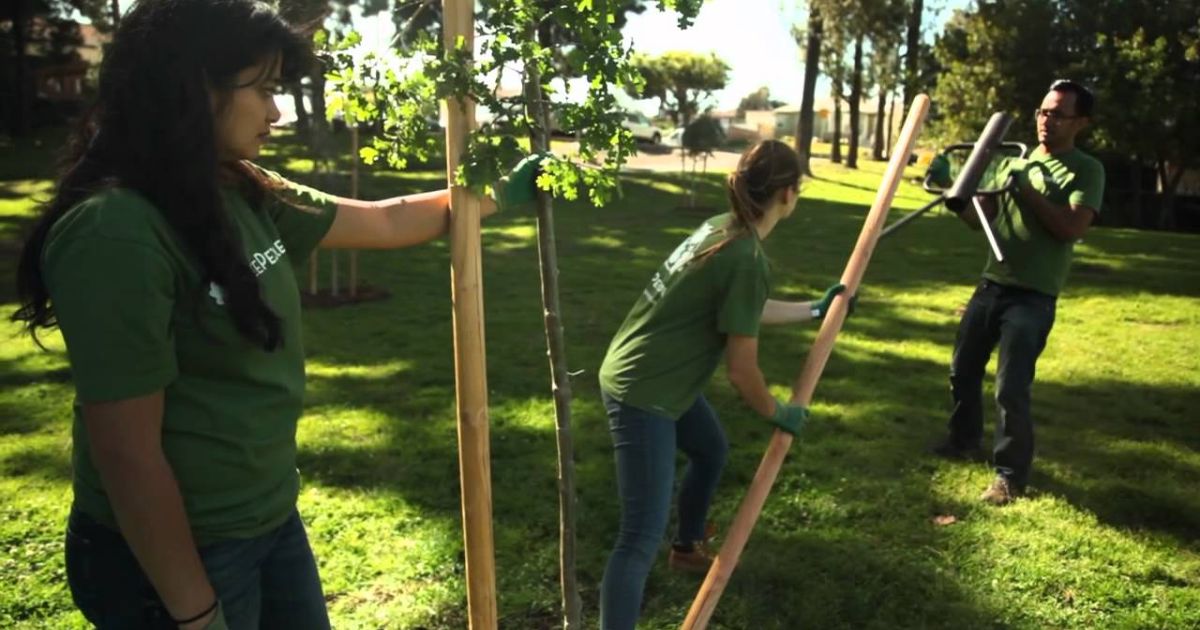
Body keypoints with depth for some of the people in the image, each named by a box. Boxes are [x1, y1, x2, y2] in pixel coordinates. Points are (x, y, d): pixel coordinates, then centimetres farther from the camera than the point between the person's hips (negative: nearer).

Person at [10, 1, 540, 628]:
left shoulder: (248, 197, -1)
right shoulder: (115, 235, -25)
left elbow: (385, 221, 12)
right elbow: (126, 452, -23)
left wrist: (498, 195, 18)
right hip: (176, 553, -8)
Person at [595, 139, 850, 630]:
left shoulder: (720, 227, 6)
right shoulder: (749, 259, -22)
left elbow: (748, 313, 23)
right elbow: (741, 372, -16)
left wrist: (816, 309, 32)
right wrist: (777, 414, 3)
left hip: (658, 378, 11)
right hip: (641, 393, -11)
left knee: (711, 450, 33)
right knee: (643, 537, -11)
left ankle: (688, 547, 56)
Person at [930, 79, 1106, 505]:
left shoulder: (1086, 170, -4)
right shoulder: (1016, 161, 12)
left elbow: (1072, 228, -17)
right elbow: (978, 218, 8)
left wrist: (1028, 190, -19)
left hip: (1034, 297, -6)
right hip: (991, 285, 6)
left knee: (1011, 387, -9)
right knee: (963, 369, 15)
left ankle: (1011, 474, 7)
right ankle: (964, 442, 36)